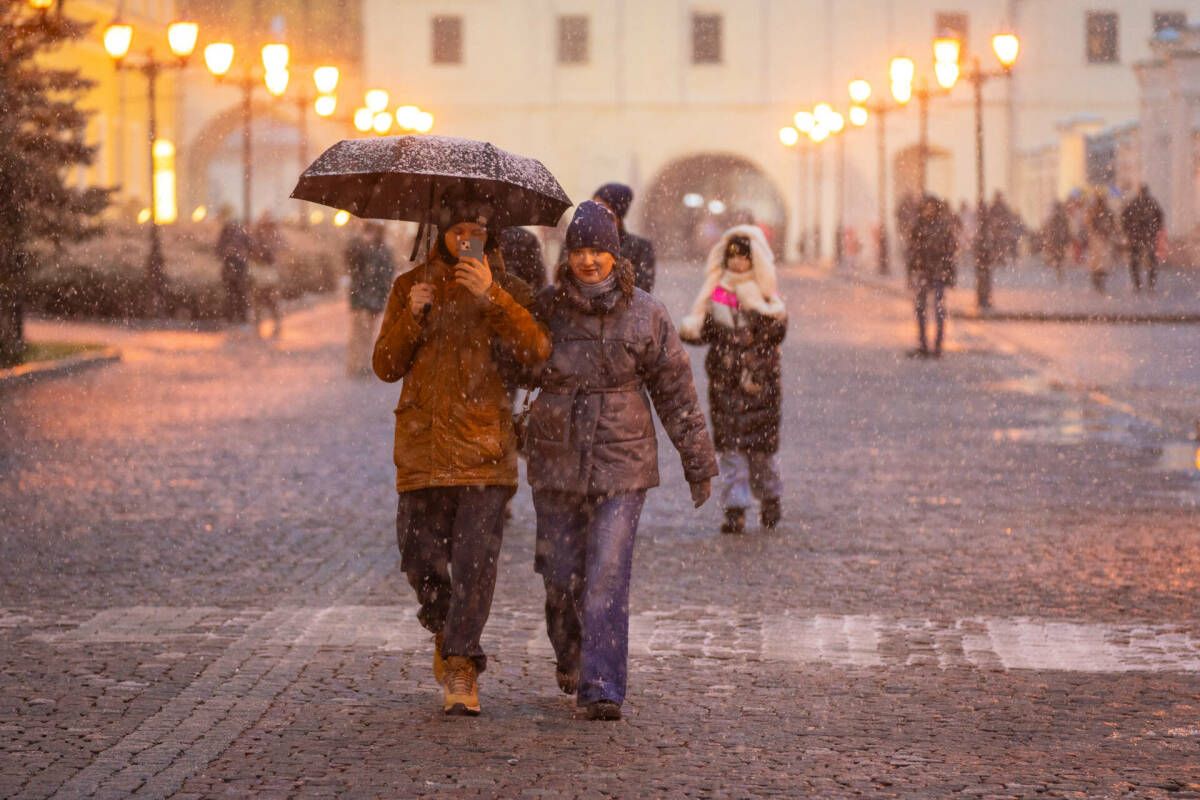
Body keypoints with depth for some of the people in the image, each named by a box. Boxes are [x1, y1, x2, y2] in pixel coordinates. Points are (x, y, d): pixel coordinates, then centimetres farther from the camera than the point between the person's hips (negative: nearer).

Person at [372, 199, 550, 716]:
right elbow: (386, 366, 8)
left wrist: (491, 296, -21)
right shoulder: (411, 286, 13)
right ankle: (446, 630, 30)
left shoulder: (506, 290, 7)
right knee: (420, 554, 0)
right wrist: (411, 316, -8)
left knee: (475, 557, -11)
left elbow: (535, 351, -11)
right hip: (423, 444, 2)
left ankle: (461, 671, -5)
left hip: (484, 444, -2)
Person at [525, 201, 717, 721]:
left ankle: (601, 690, -11)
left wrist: (697, 459, 7)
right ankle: (570, 661, 35)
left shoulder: (644, 315, 0)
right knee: (561, 576, 7)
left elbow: (675, 390, 5)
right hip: (557, 463, 2)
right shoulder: (546, 309, 1)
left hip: (622, 463, -1)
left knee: (608, 576, -11)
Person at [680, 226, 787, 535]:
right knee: (729, 445, -4)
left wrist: (756, 306, -17)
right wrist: (691, 330, -12)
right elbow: (704, 328, 10)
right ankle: (735, 509, -2)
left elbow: (777, 332, -9)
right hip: (724, 380, 2)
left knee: (761, 445, 2)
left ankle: (771, 499, 25)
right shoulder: (715, 293, 9)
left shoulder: (768, 297, 2)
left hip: (760, 380, -2)